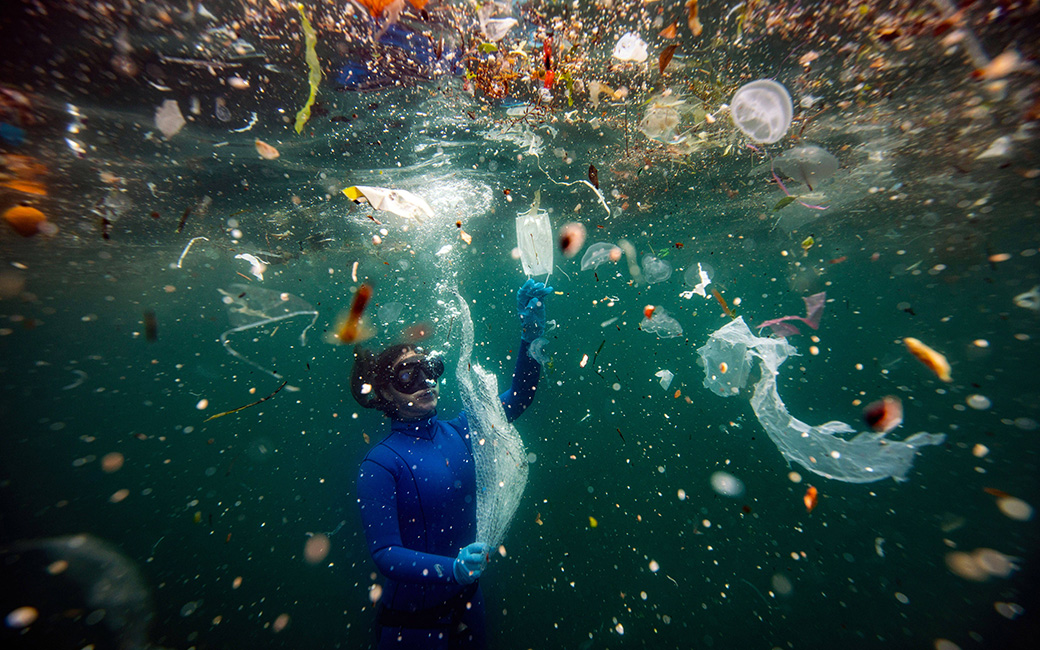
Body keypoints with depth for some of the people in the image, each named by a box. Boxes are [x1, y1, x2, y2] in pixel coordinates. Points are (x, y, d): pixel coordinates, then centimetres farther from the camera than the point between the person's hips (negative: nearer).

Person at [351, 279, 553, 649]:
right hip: (412, 618, -4)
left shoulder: (458, 432, -10)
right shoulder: (379, 465, -21)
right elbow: (385, 553, -20)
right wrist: (452, 569, -36)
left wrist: (531, 329, -25)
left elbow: (520, 394, -13)